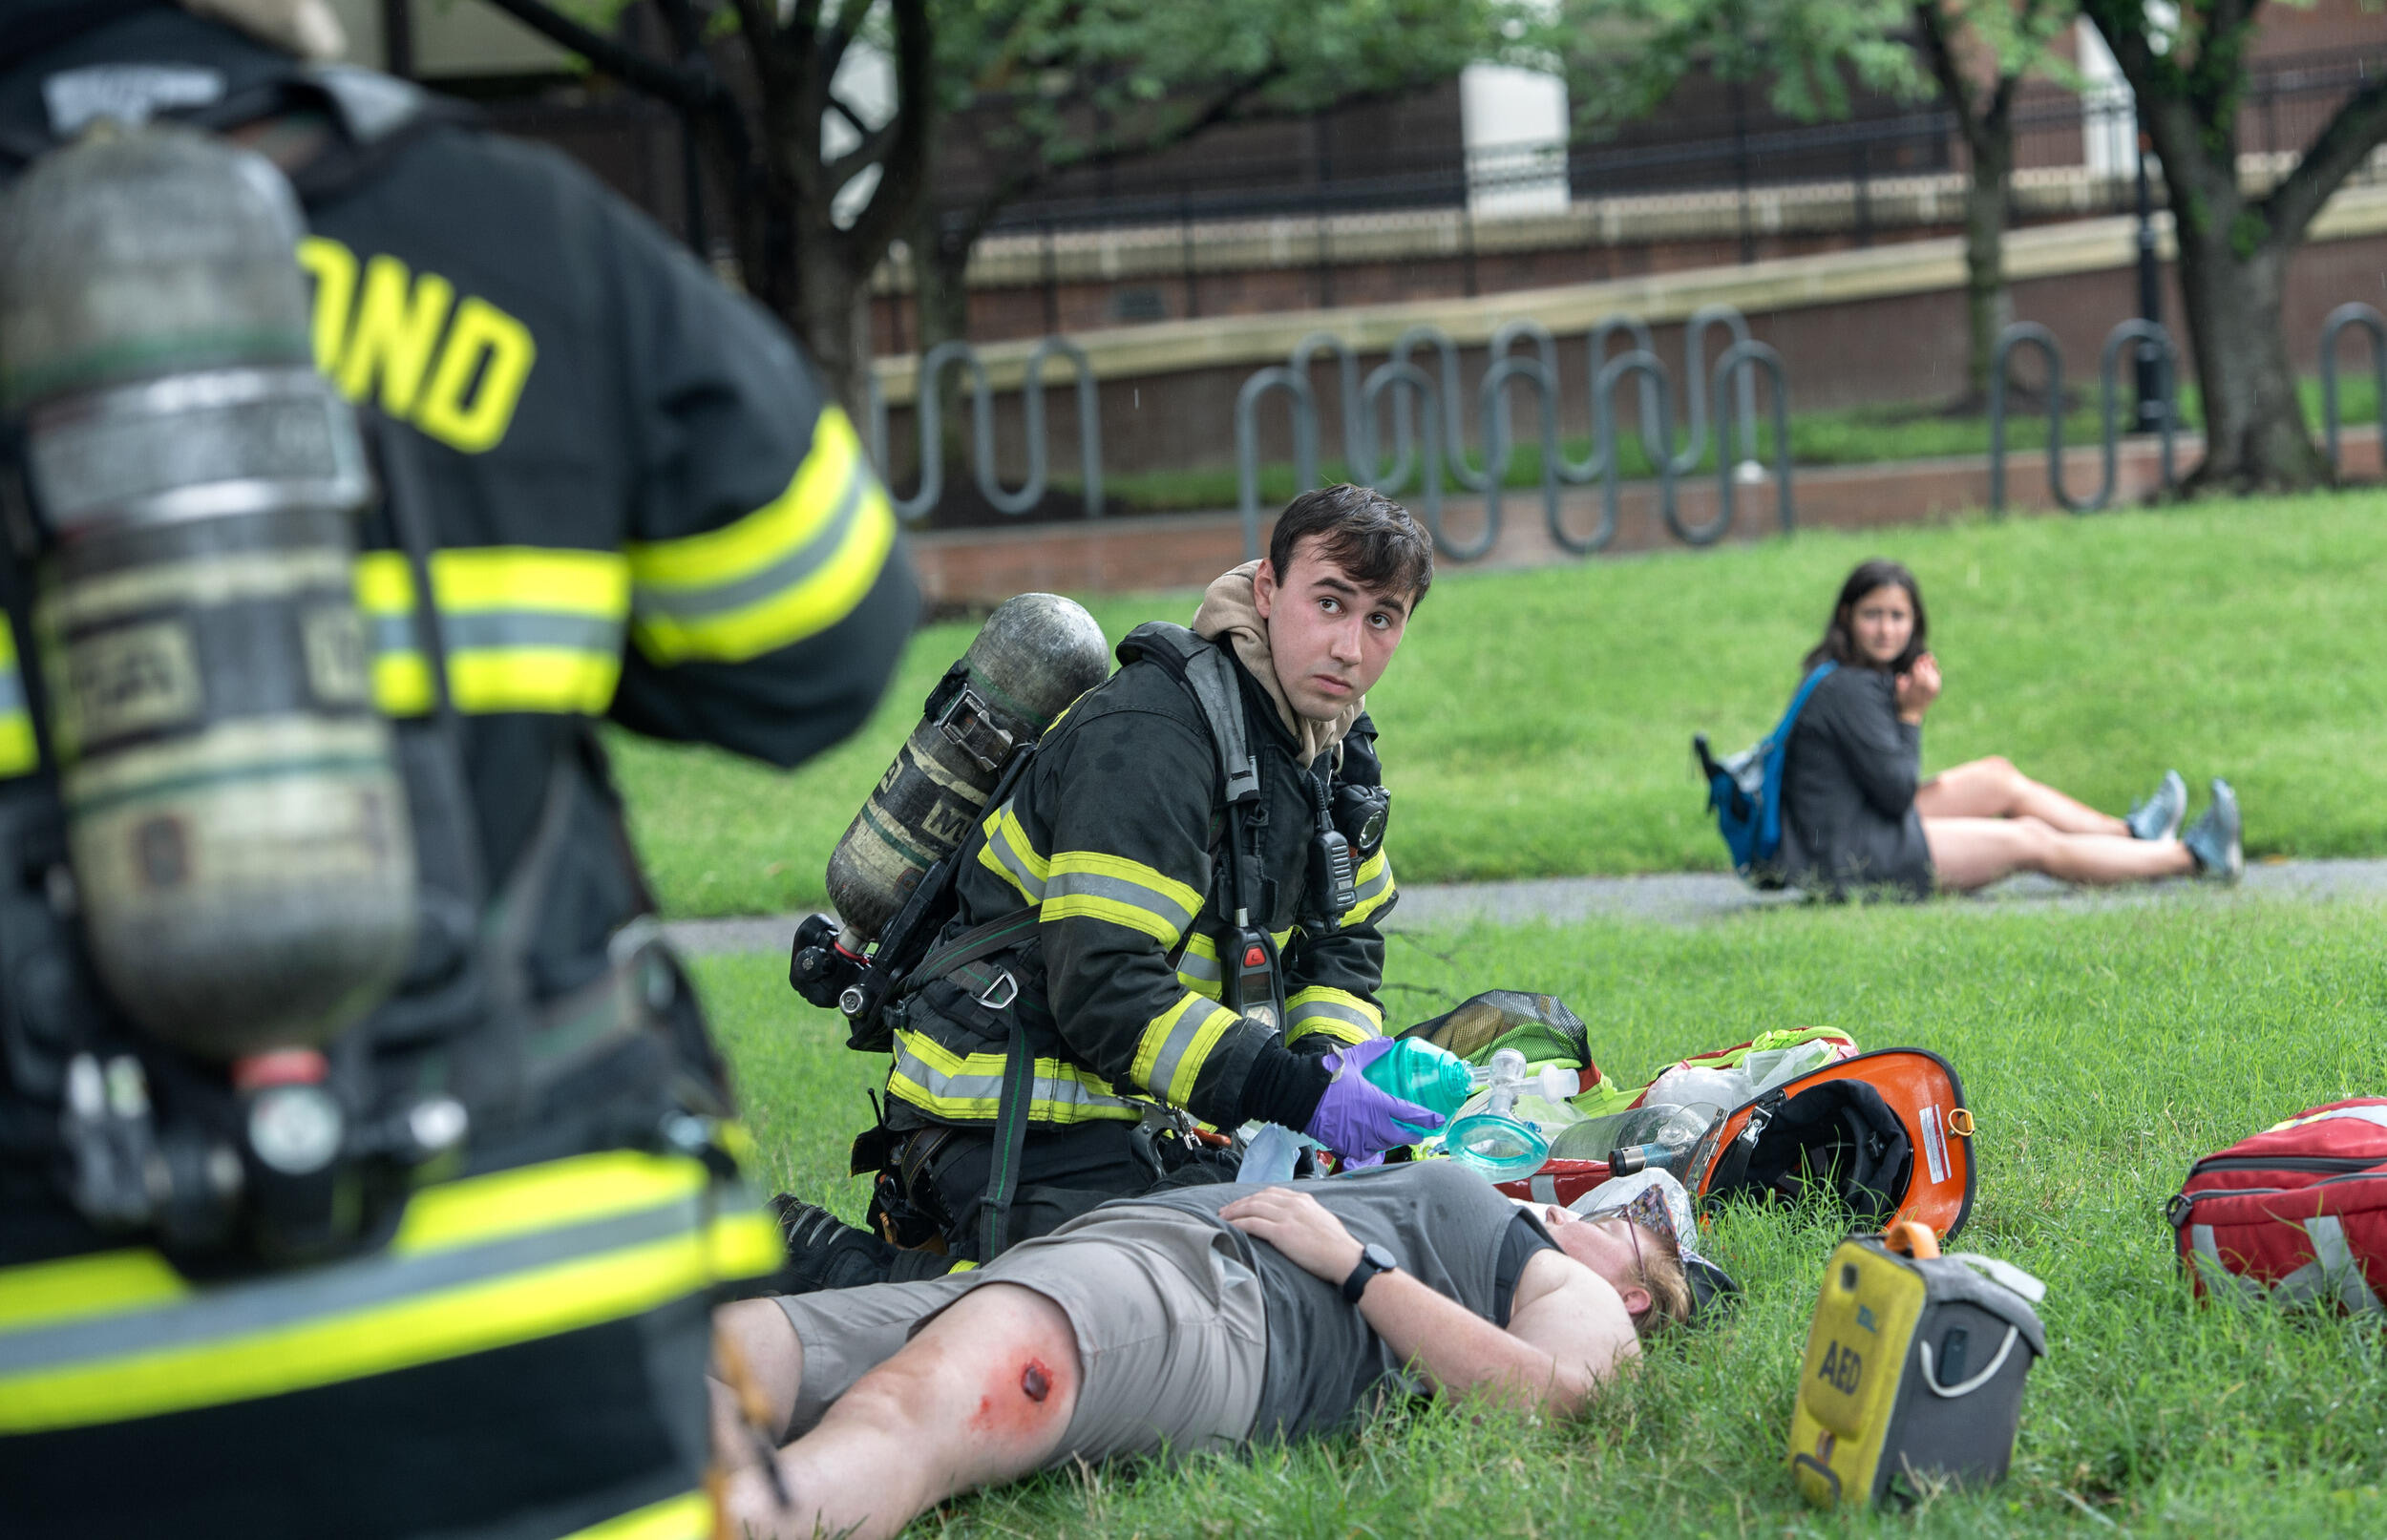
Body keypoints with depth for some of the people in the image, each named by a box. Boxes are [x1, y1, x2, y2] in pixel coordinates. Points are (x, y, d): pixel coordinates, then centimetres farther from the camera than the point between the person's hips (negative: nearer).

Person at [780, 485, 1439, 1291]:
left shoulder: (1335, 743, 8)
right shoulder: (1146, 738, -22)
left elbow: (1341, 942, 16)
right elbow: (1105, 989, -27)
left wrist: (1346, 1047, -8)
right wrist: (1297, 1092, -28)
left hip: (1125, 1113, 10)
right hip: (1007, 1124, -10)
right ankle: (824, 1263, -5)